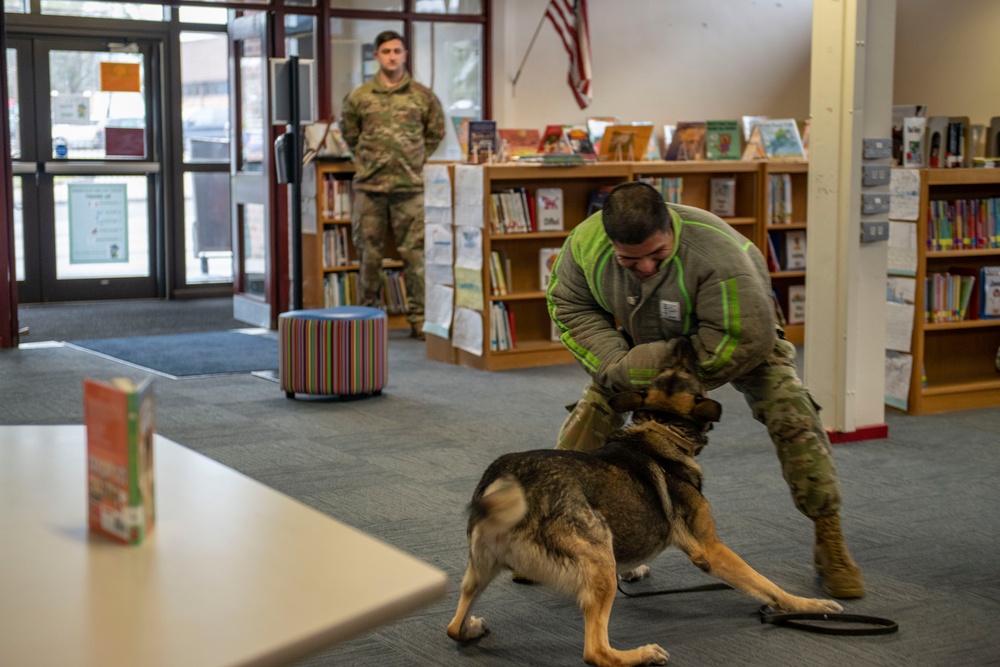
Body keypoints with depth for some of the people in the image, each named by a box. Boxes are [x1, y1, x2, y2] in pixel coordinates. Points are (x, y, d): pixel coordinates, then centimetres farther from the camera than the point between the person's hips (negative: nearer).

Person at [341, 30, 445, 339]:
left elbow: (436, 133, 16)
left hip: (411, 186, -1)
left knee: (414, 254, -2)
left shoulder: (423, 96, 4)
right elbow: (349, 133, 18)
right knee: (369, 254, 7)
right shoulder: (359, 96, 4)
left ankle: (418, 318, 5)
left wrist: (417, 161, 12)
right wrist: (365, 160, 13)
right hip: (369, 187, 1)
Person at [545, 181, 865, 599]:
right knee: (588, 419, -7)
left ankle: (830, 545, -6)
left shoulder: (719, 254, -42)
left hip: (736, 334, -3)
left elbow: (744, 341, -38)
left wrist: (643, 365, -36)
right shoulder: (585, 243, -28)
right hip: (646, 342, 4)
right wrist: (614, 363, -28)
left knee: (792, 417, -20)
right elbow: (570, 305, -11)